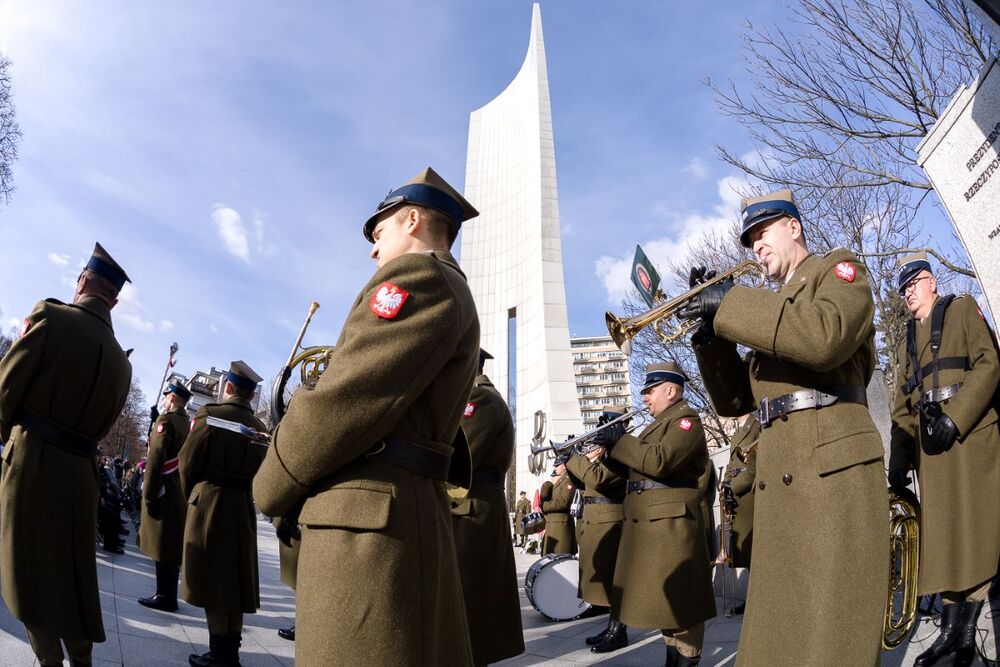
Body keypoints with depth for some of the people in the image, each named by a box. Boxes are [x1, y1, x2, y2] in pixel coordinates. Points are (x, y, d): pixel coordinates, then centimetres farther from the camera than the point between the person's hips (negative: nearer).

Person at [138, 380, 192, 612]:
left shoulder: (166, 420, -11)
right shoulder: (188, 424, 13)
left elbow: (156, 459, -18)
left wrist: (149, 495, -17)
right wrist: (185, 489, 17)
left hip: (164, 494, -8)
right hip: (180, 495, 8)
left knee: (162, 547, -1)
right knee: (172, 546, 13)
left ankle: (165, 597, 4)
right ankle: (168, 595, 21)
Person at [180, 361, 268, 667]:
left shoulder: (209, 414, -9)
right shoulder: (259, 427, 5)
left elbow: (187, 463, -5)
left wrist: (191, 495, 10)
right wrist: (241, 493, 15)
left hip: (209, 506, -5)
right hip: (244, 508, 5)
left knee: (213, 579, 3)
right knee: (235, 579, 13)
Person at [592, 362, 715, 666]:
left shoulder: (686, 419, -8)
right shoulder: (659, 424, 22)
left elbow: (660, 461, -23)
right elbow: (639, 464, 19)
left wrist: (619, 441, -16)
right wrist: (615, 442, 5)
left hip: (671, 521, -9)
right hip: (647, 521, 9)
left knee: (678, 591, -3)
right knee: (663, 591, 15)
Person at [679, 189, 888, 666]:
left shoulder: (839, 268, 7)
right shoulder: (770, 313, 26)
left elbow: (825, 336, -18)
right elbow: (733, 401, 17)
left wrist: (731, 302, -13)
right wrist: (712, 326, 6)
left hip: (834, 468, -7)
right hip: (777, 480, 7)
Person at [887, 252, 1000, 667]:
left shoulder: (962, 309, 8)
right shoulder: (907, 341, 22)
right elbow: (902, 407, 17)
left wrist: (955, 417, -18)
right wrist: (898, 461, 8)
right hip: (930, 444, 5)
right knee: (943, 532, 5)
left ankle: (966, 633, 5)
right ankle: (951, 629, 11)